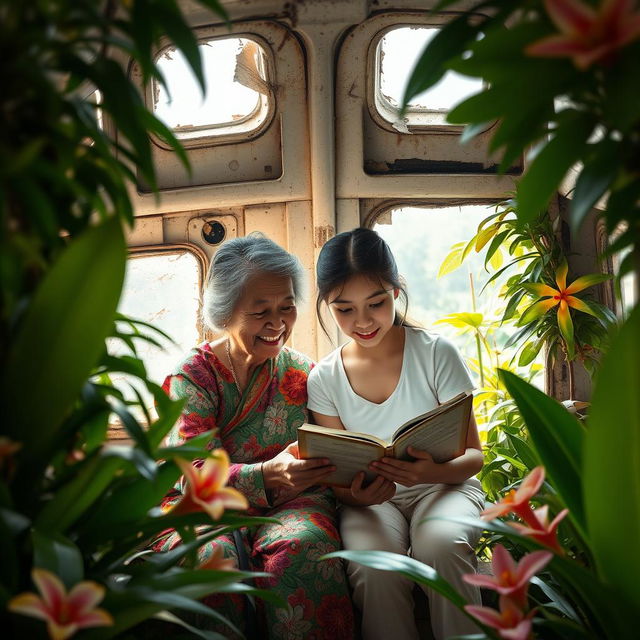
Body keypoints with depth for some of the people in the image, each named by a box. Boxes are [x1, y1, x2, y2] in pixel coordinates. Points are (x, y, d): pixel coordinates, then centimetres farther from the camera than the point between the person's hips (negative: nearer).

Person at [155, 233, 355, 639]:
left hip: (290, 503, 2)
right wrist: (268, 475, -33)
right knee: (212, 555, -34)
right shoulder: (191, 378, -2)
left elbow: (328, 458, 6)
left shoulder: (303, 373, 8)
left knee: (304, 544, -32)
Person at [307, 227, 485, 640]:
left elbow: (473, 455, -5)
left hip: (442, 484, -1)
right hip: (371, 500, 1)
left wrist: (433, 471, -29)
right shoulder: (324, 379, -1)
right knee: (371, 565, -32)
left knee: (440, 542, -35)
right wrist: (355, 495, -24)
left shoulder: (437, 354, -6)